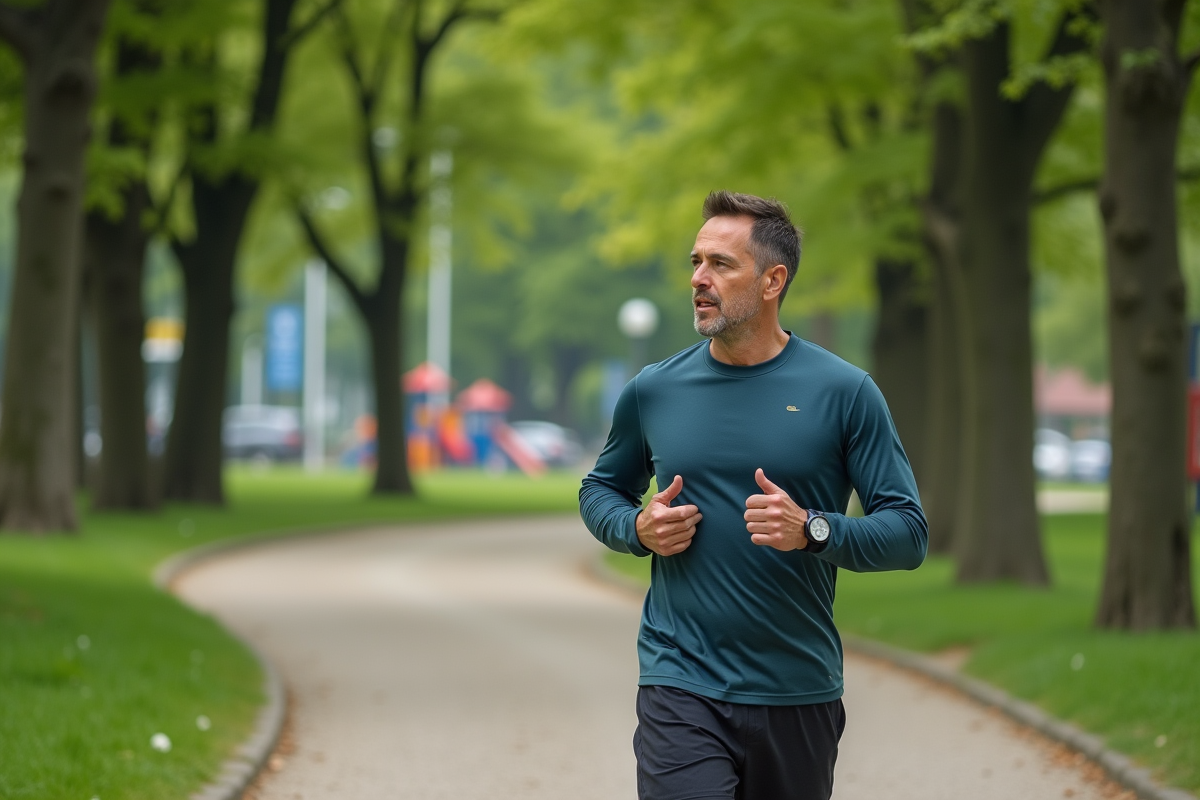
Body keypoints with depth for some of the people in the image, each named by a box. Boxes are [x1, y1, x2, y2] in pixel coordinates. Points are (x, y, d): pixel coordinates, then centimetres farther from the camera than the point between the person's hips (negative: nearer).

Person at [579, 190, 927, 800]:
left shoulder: (844, 393, -3)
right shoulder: (654, 391, 4)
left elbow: (907, 532, -4)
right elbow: (600, 490, 21)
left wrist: (812, 530, -21)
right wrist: (638, 528, -2)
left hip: (799, 696, 0)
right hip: (681, 687, 0)